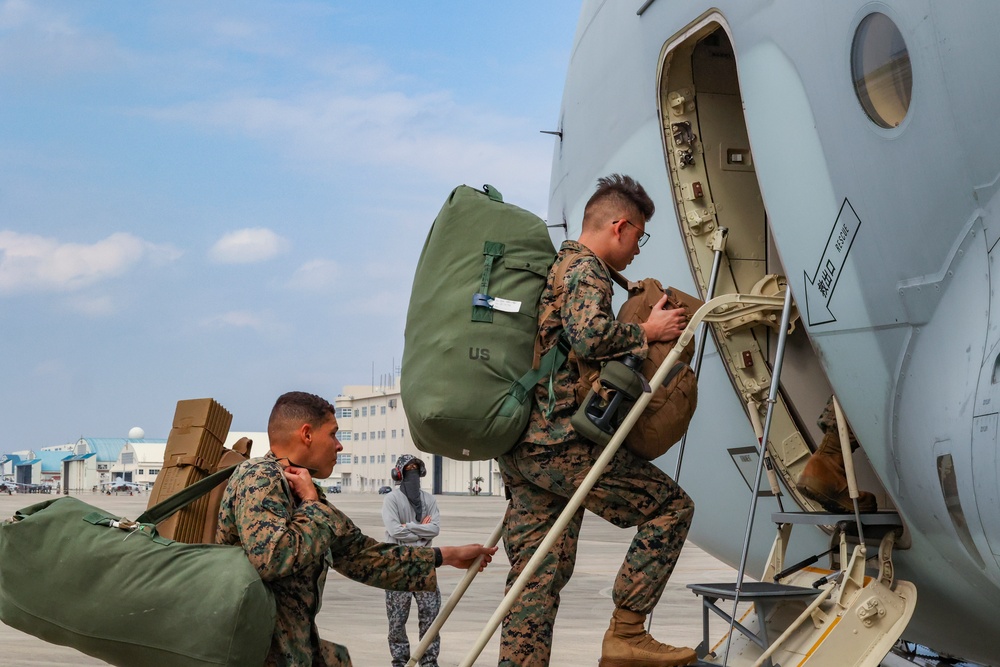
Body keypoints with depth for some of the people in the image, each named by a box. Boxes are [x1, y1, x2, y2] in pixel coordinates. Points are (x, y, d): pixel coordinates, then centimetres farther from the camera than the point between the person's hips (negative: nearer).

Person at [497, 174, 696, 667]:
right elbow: (590, 334, -24)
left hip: (518, 442, 10)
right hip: (559, 440, -10)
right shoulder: (585, 268, -6)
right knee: (670, 506, -2)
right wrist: (647, 332, -10)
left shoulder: (556, 265, 25)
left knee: (536, 577, 8)